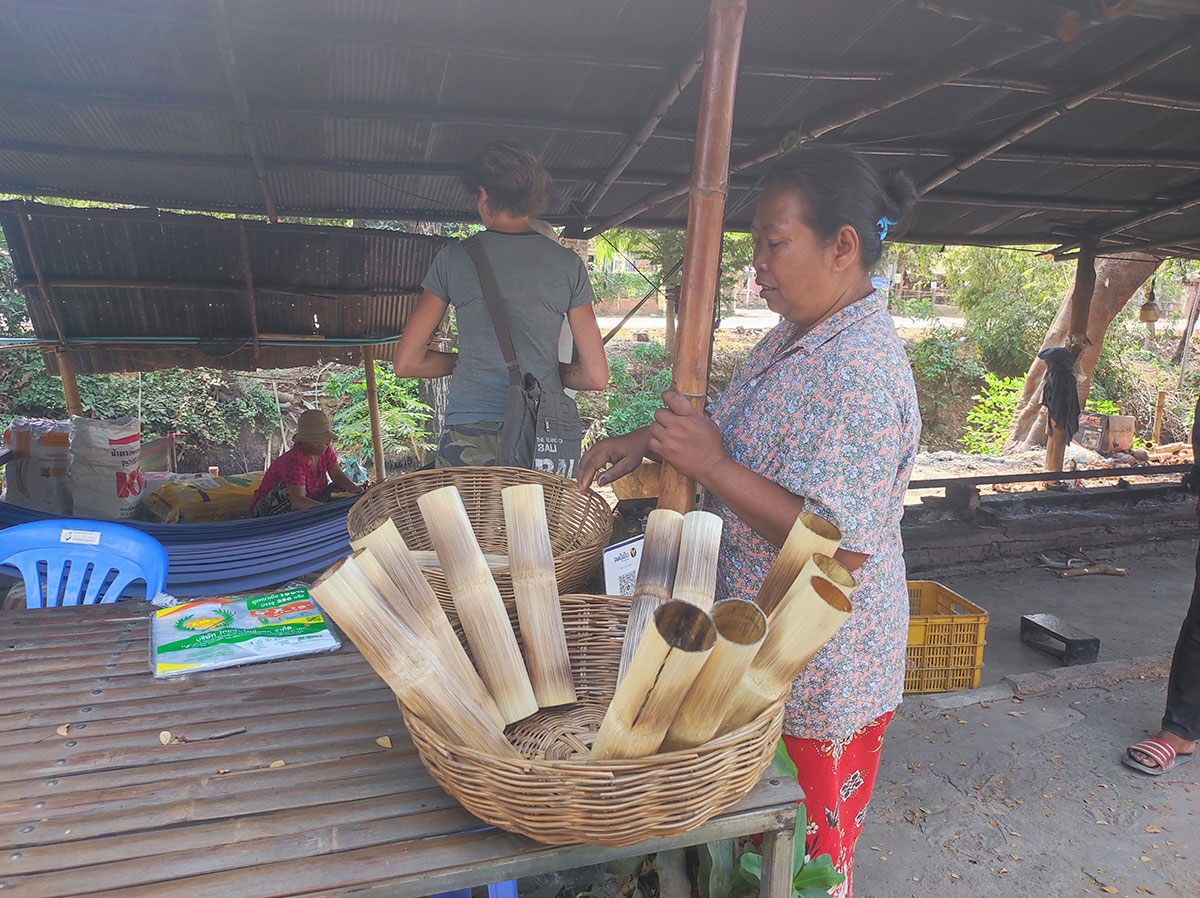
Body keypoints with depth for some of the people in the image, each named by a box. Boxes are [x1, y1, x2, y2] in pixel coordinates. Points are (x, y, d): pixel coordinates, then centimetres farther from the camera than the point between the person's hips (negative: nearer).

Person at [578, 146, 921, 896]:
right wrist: (653, 439, 2)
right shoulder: (796, 338, 5)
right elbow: (742, 434, 18)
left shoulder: (862, 371, -27)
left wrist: (711, 465, -28)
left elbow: (842, 546, -30)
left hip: (818, 682, -9)